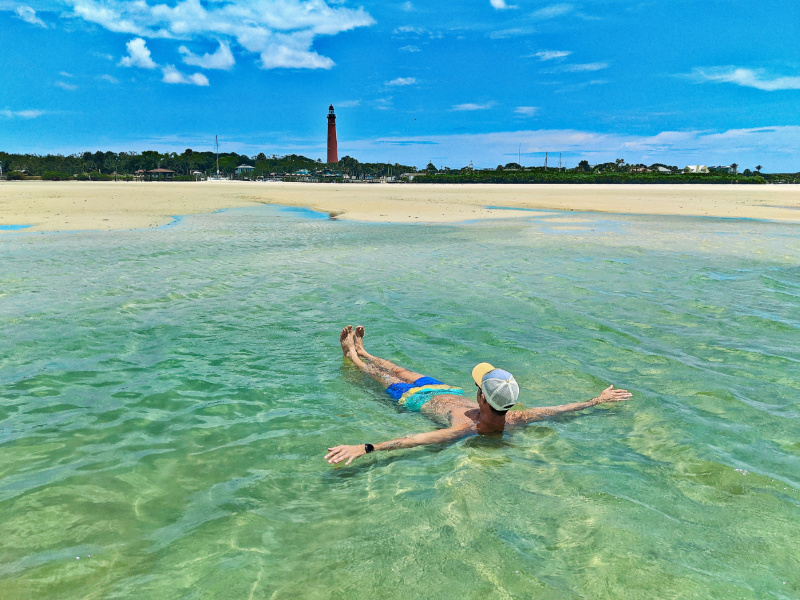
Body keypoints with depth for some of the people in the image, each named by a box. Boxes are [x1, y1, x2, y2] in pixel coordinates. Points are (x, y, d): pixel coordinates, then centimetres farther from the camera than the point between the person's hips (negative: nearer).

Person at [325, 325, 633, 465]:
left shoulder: (466, 428, -46)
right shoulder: (514, 420, -31)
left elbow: (416, 439, -59)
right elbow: (559, 409, -17)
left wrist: (364, 448, -68)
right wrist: (597, 400, -5)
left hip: (419, 399, -5)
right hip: (452, 393, 5)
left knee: (387, 377, 20)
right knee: (402, 371, 25)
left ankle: (353, 354, 49)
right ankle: (359, 352, 51)